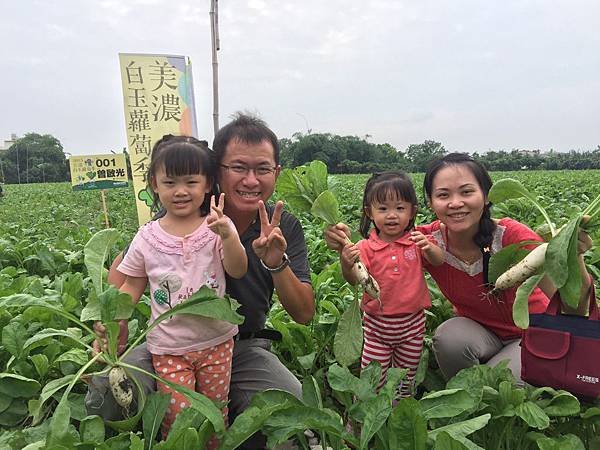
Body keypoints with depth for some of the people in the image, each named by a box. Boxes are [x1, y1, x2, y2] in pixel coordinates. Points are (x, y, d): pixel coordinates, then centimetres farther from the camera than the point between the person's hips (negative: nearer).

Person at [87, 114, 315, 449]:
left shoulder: (285, 228, -8)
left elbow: (304, 314, -11)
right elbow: (125, 265, -2)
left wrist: (277, 263, -29)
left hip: (246, 347, 1)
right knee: (107, 391, -26)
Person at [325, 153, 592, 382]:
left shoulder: (510, 236, -29)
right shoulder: (427, 241, -22)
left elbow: (574, 310, -32)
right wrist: (344, 246, -39)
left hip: (531, 333, -2)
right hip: (476, 328, 2)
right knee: (449, 337, -29)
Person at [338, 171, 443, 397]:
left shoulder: (416, 240, -6)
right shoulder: (365, 247, -10)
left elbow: (439, 261, -16)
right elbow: (355, 280, -17)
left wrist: (429, 247, -38)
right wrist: (346, 265, -39)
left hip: (413, 322, 2)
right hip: (377, 325, -2)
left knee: (406, 375, 20)